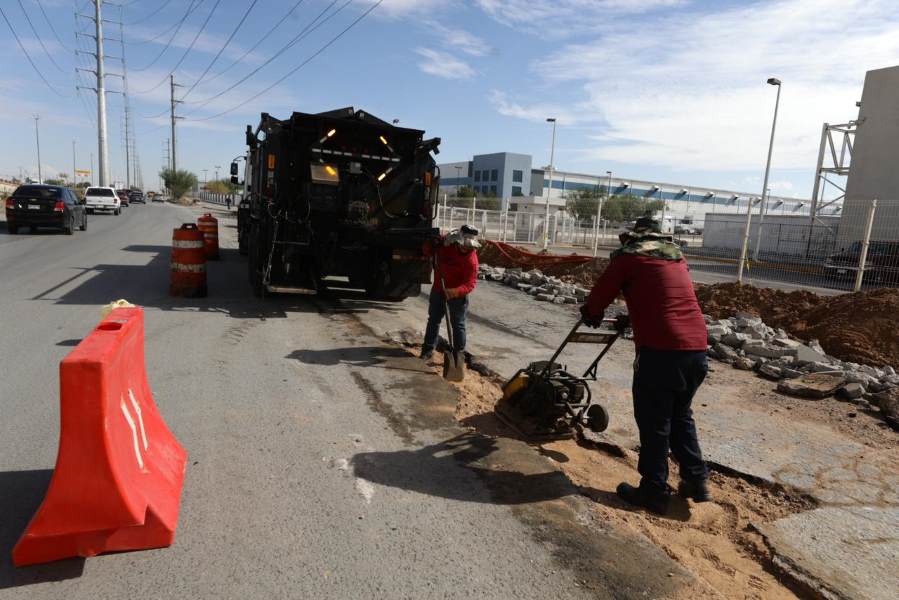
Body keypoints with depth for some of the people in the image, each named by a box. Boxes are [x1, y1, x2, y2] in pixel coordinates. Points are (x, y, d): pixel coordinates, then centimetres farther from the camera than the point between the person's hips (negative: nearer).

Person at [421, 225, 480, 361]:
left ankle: (459, 353, 15)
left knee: (458, 324, 3)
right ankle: (428, 349, 26)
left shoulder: (471, 259, -25)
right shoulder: (445, 242, -13)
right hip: (438, 289, 5)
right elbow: (428, 251, 3)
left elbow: (471, 283, -29)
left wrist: (457, 291, -46)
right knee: (433, 320, 13)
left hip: (458, 294, -5)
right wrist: (432, 245, -20)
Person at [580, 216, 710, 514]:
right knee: (680, 415, 23)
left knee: (653, 423, 6)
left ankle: (654, 491, 15)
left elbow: (599, 296, 6)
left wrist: (591, 315, 27)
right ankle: (696, 479, 29)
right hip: (697, 348, 7)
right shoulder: (677, 257, 22)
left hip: (661, 349, -6)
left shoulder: (629, 256, 4)